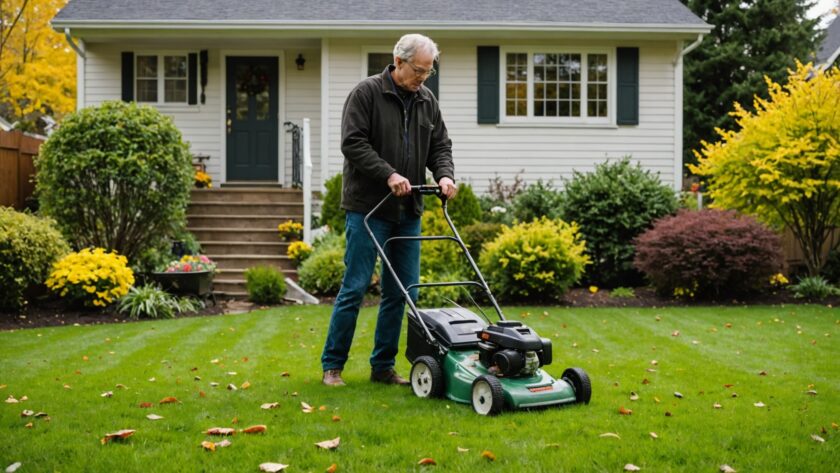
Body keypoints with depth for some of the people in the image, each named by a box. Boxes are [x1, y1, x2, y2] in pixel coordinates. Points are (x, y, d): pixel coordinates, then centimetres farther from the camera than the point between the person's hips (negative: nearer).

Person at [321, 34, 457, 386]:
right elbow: (353, 142, -14)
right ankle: (332, 365, 8)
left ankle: (383, 366, 17)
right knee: (355, 288, -5)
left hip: (408, 211, 6)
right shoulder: (367, 93, -6)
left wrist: (444, 174, -6)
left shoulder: (427, 101, 13)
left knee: (401, 290, 6)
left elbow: (439, 146, 14)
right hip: (368, 208, -6)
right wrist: (389, 175, -21)